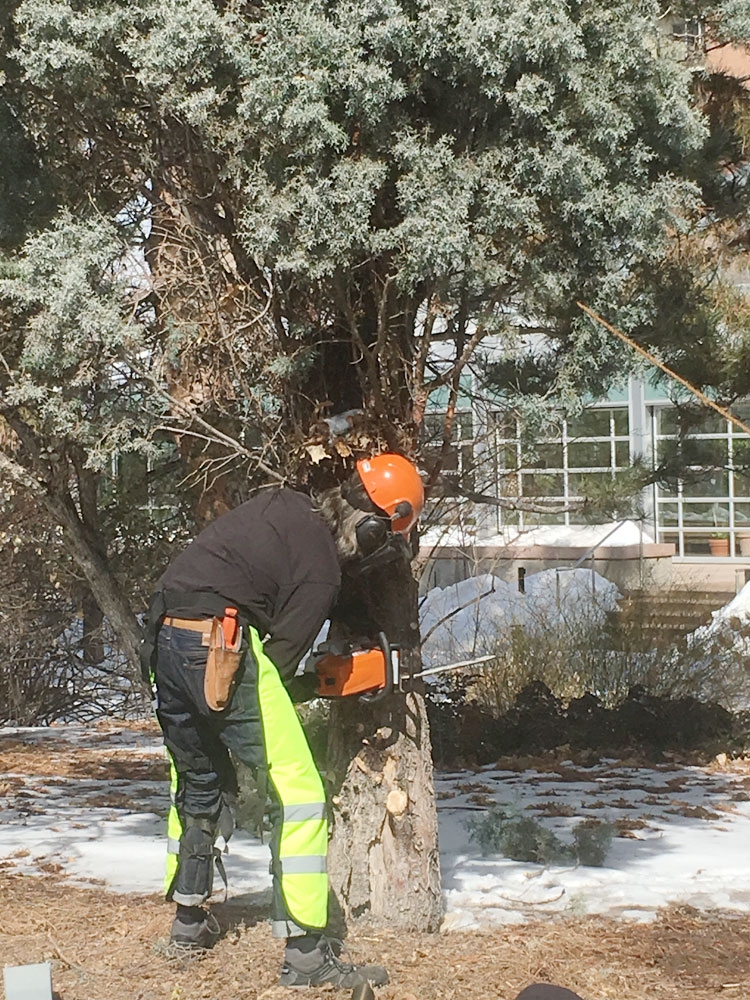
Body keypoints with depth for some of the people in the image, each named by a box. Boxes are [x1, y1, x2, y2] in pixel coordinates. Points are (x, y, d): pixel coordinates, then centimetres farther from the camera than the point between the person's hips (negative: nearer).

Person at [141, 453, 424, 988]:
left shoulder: (281, 503, 14)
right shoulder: (322, 570, -6)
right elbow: (282, 653, -5)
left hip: (165, 640, 9)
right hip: (221, 648, -9)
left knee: (199, 784, 26)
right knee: (297, 790, -5)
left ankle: (189, 919, 35)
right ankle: (306, 953, -9)